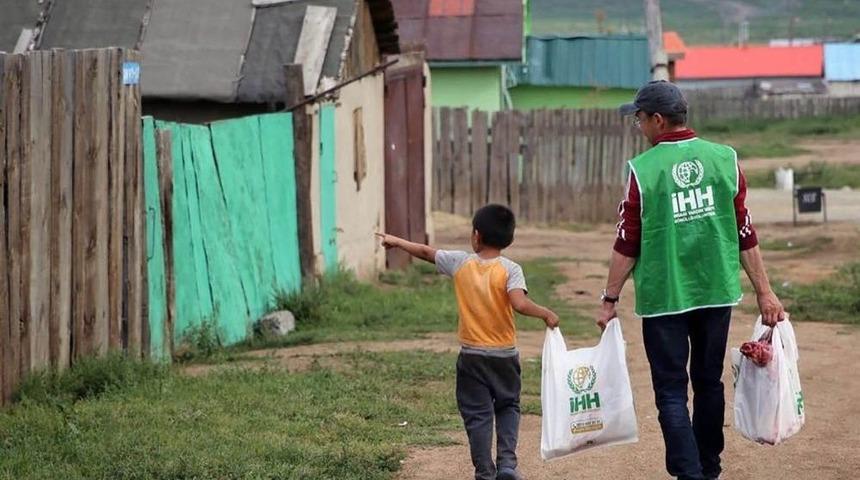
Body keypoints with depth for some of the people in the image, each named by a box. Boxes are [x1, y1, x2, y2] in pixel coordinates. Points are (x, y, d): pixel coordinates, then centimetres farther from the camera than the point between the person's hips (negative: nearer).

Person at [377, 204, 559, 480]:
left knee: (477, 415, 7)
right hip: (504, 354, -1)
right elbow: (520, 304, -26)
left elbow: (425, 252, 11)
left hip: (471, 355, 1)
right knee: (508, 407, 17)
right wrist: (545, 314, -10)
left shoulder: (460, 263, -3)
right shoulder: (510, 270, -11)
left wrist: (396, 241, 26)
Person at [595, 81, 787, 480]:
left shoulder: (644, 170, -11)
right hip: (716, 294, 4)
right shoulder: (724, 159, -2)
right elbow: (745, 236, 0)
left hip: (663, 298, -4)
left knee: (671, 391, 2)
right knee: (709, 384, 17)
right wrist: (764, 292, 7)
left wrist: (609, 300, 1)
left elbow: (627, 245, -8)